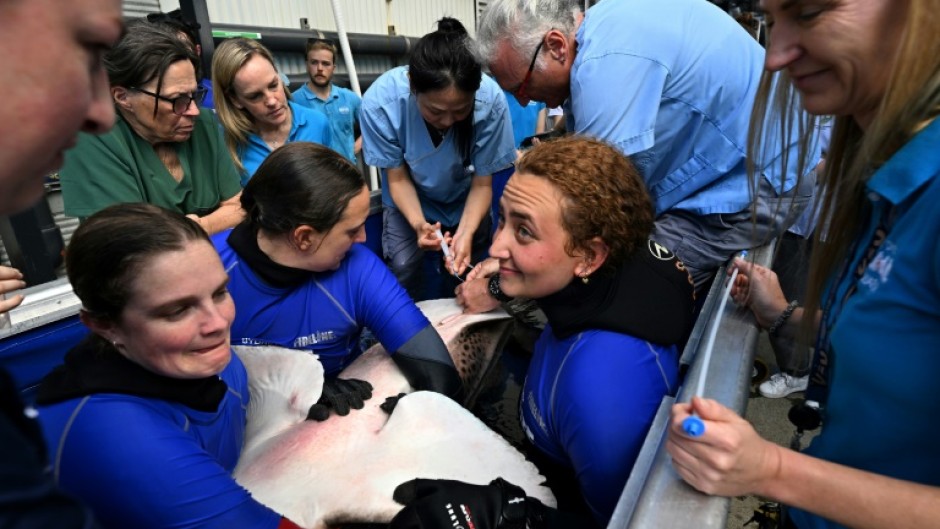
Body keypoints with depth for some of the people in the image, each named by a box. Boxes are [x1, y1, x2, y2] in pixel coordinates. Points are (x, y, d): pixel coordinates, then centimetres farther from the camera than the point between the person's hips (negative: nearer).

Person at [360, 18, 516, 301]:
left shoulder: (490, 100, -34)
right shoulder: (379, 102, -33)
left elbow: (482, 184, -21)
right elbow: (398, 179, -18)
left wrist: (466, 233, -37)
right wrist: (418, 223, -36)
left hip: (464, 200, 1)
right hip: (409, 200, 0)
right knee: (403, 267, -14)